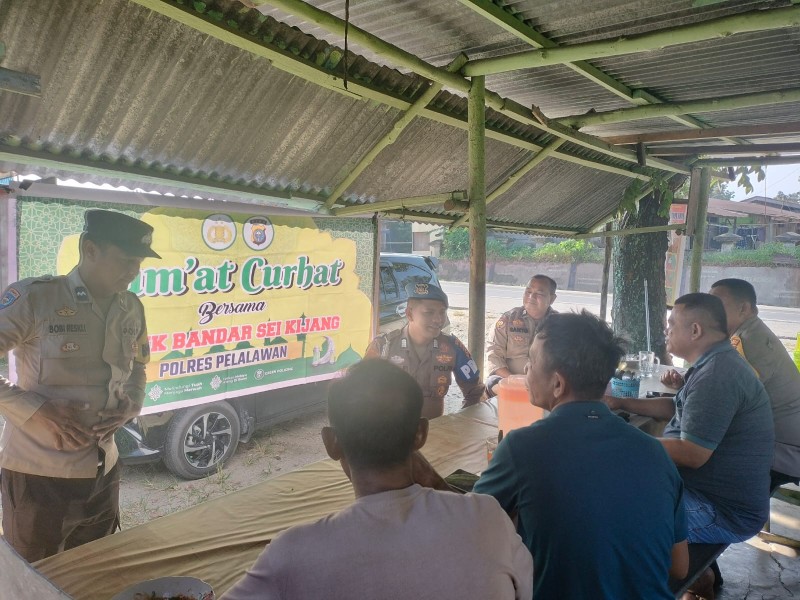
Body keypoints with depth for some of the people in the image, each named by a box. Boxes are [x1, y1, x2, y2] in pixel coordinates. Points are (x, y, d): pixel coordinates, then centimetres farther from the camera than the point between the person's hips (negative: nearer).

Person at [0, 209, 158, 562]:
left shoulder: (131, 309, 1)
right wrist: (35, 409, -22)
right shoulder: (34, 298, -16)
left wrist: (132, 403, -2)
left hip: (102, 472, 5)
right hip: (38, 473, -5)